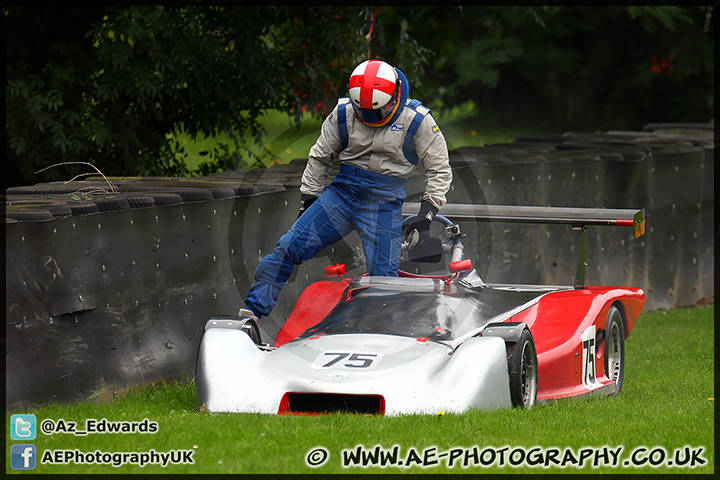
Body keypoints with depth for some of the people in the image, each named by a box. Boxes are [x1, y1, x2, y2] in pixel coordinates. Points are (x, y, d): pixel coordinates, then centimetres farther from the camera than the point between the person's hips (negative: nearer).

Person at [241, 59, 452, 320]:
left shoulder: (418, 121, -10)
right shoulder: (343, 113, -3)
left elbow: (439, 171, 0)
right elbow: (319, 158, 12)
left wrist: (425, 217, -6)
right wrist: (307, 204, 12)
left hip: (384, 201, -3)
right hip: (343, 190, 3)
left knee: (383, 276, -11)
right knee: (288, 248, -6)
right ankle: (252, 312, 1)